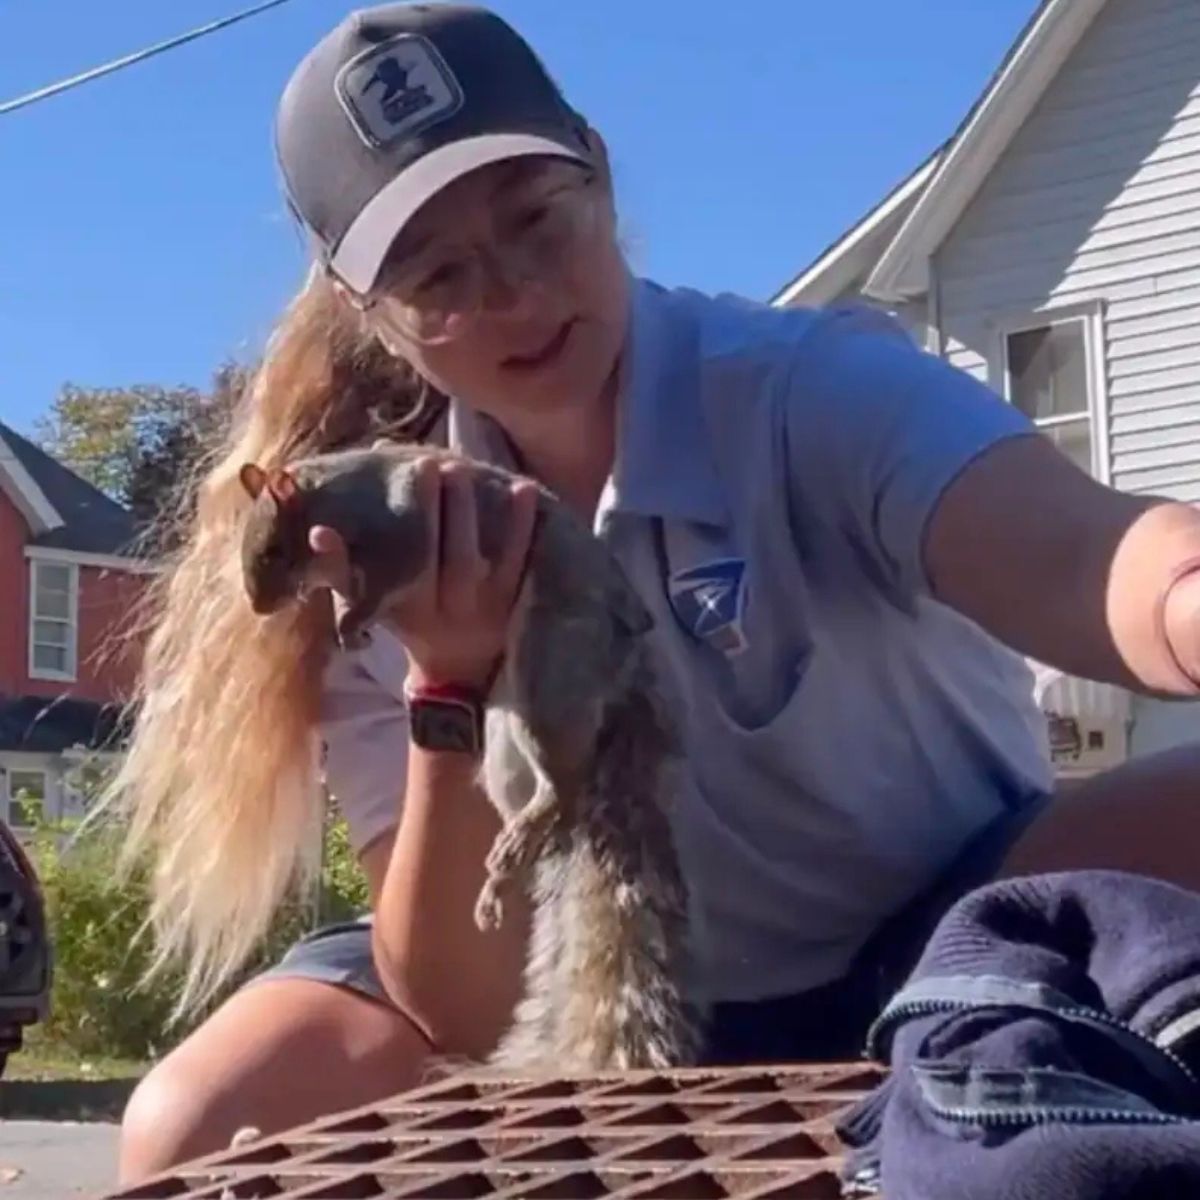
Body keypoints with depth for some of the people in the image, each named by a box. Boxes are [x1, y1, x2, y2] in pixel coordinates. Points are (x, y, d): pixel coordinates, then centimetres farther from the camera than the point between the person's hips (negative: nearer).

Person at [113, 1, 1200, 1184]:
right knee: (193, 1132, -19)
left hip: (931, 955, -2)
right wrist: (450, 688, -33)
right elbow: (462, 1009, -16)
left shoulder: (821, 390, -20)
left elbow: (1073, 563, -44)